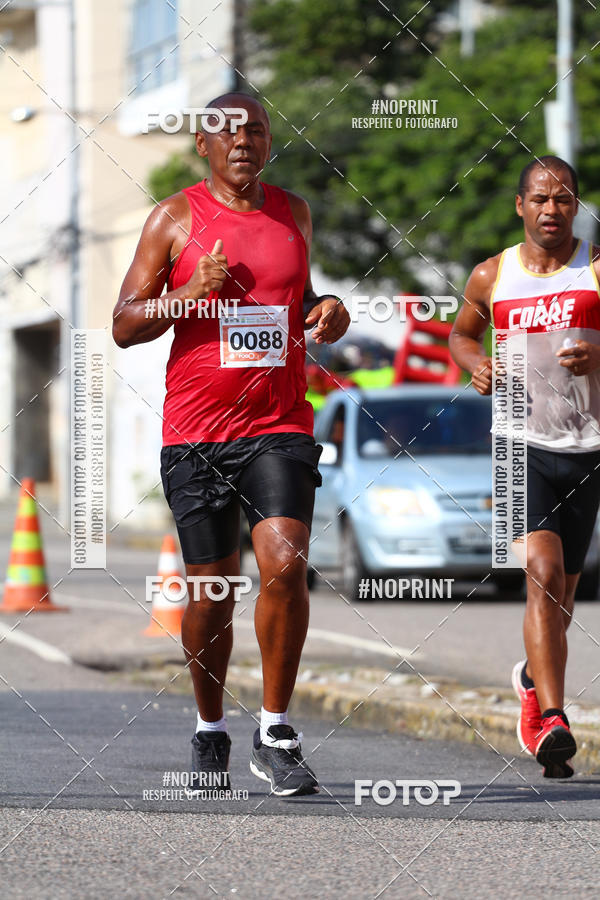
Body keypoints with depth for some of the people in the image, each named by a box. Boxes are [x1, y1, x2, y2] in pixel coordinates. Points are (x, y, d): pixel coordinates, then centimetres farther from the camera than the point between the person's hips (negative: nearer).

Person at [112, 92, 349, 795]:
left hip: (280, 426, 2)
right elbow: (124, 326, 0)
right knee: (211, 594, 4)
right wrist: (193, 291, -15)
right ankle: (210, 730, 27)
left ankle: (275, 733, -6)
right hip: (195, 432, -1)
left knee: (285, 564, -18)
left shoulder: (293, 213, 12)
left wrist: (327, 313, 7)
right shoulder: (175, 218, 2)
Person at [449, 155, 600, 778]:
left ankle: (533, 679, 42)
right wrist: (476, 365, 2)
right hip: (522, 441, -1)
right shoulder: (492, 277, 7)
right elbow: (461, 333, 23)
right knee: (542, 572, -19)